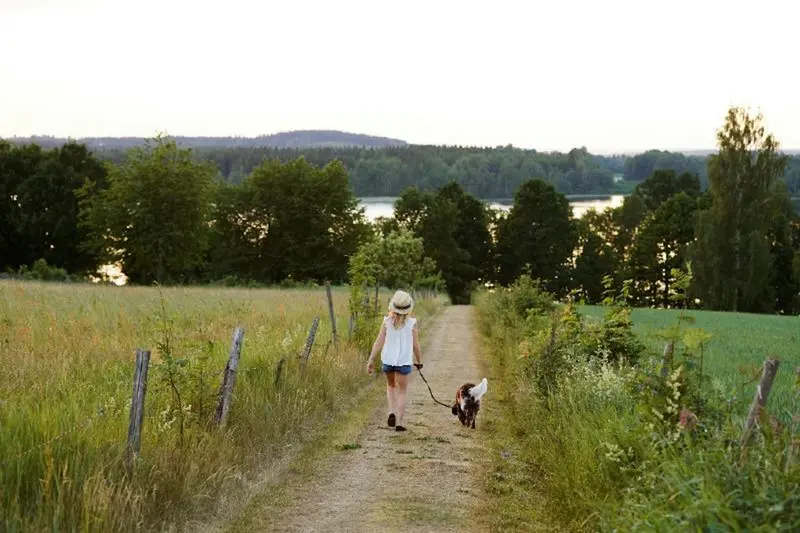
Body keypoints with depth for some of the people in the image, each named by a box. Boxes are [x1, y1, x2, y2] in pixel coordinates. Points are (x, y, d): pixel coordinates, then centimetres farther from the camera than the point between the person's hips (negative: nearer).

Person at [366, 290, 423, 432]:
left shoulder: (387, 321, -5)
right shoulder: (411, 323, -9)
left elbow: (379, 342, -7)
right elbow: (415, 346, -4)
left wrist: (371, 360, -3)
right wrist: (419, 361, 11)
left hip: (387, 360, 2)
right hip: (404, 362, -2)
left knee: (391, 386, 26)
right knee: (401, 392, 9)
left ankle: (392, 412, 7)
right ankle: (399, 423, 4)